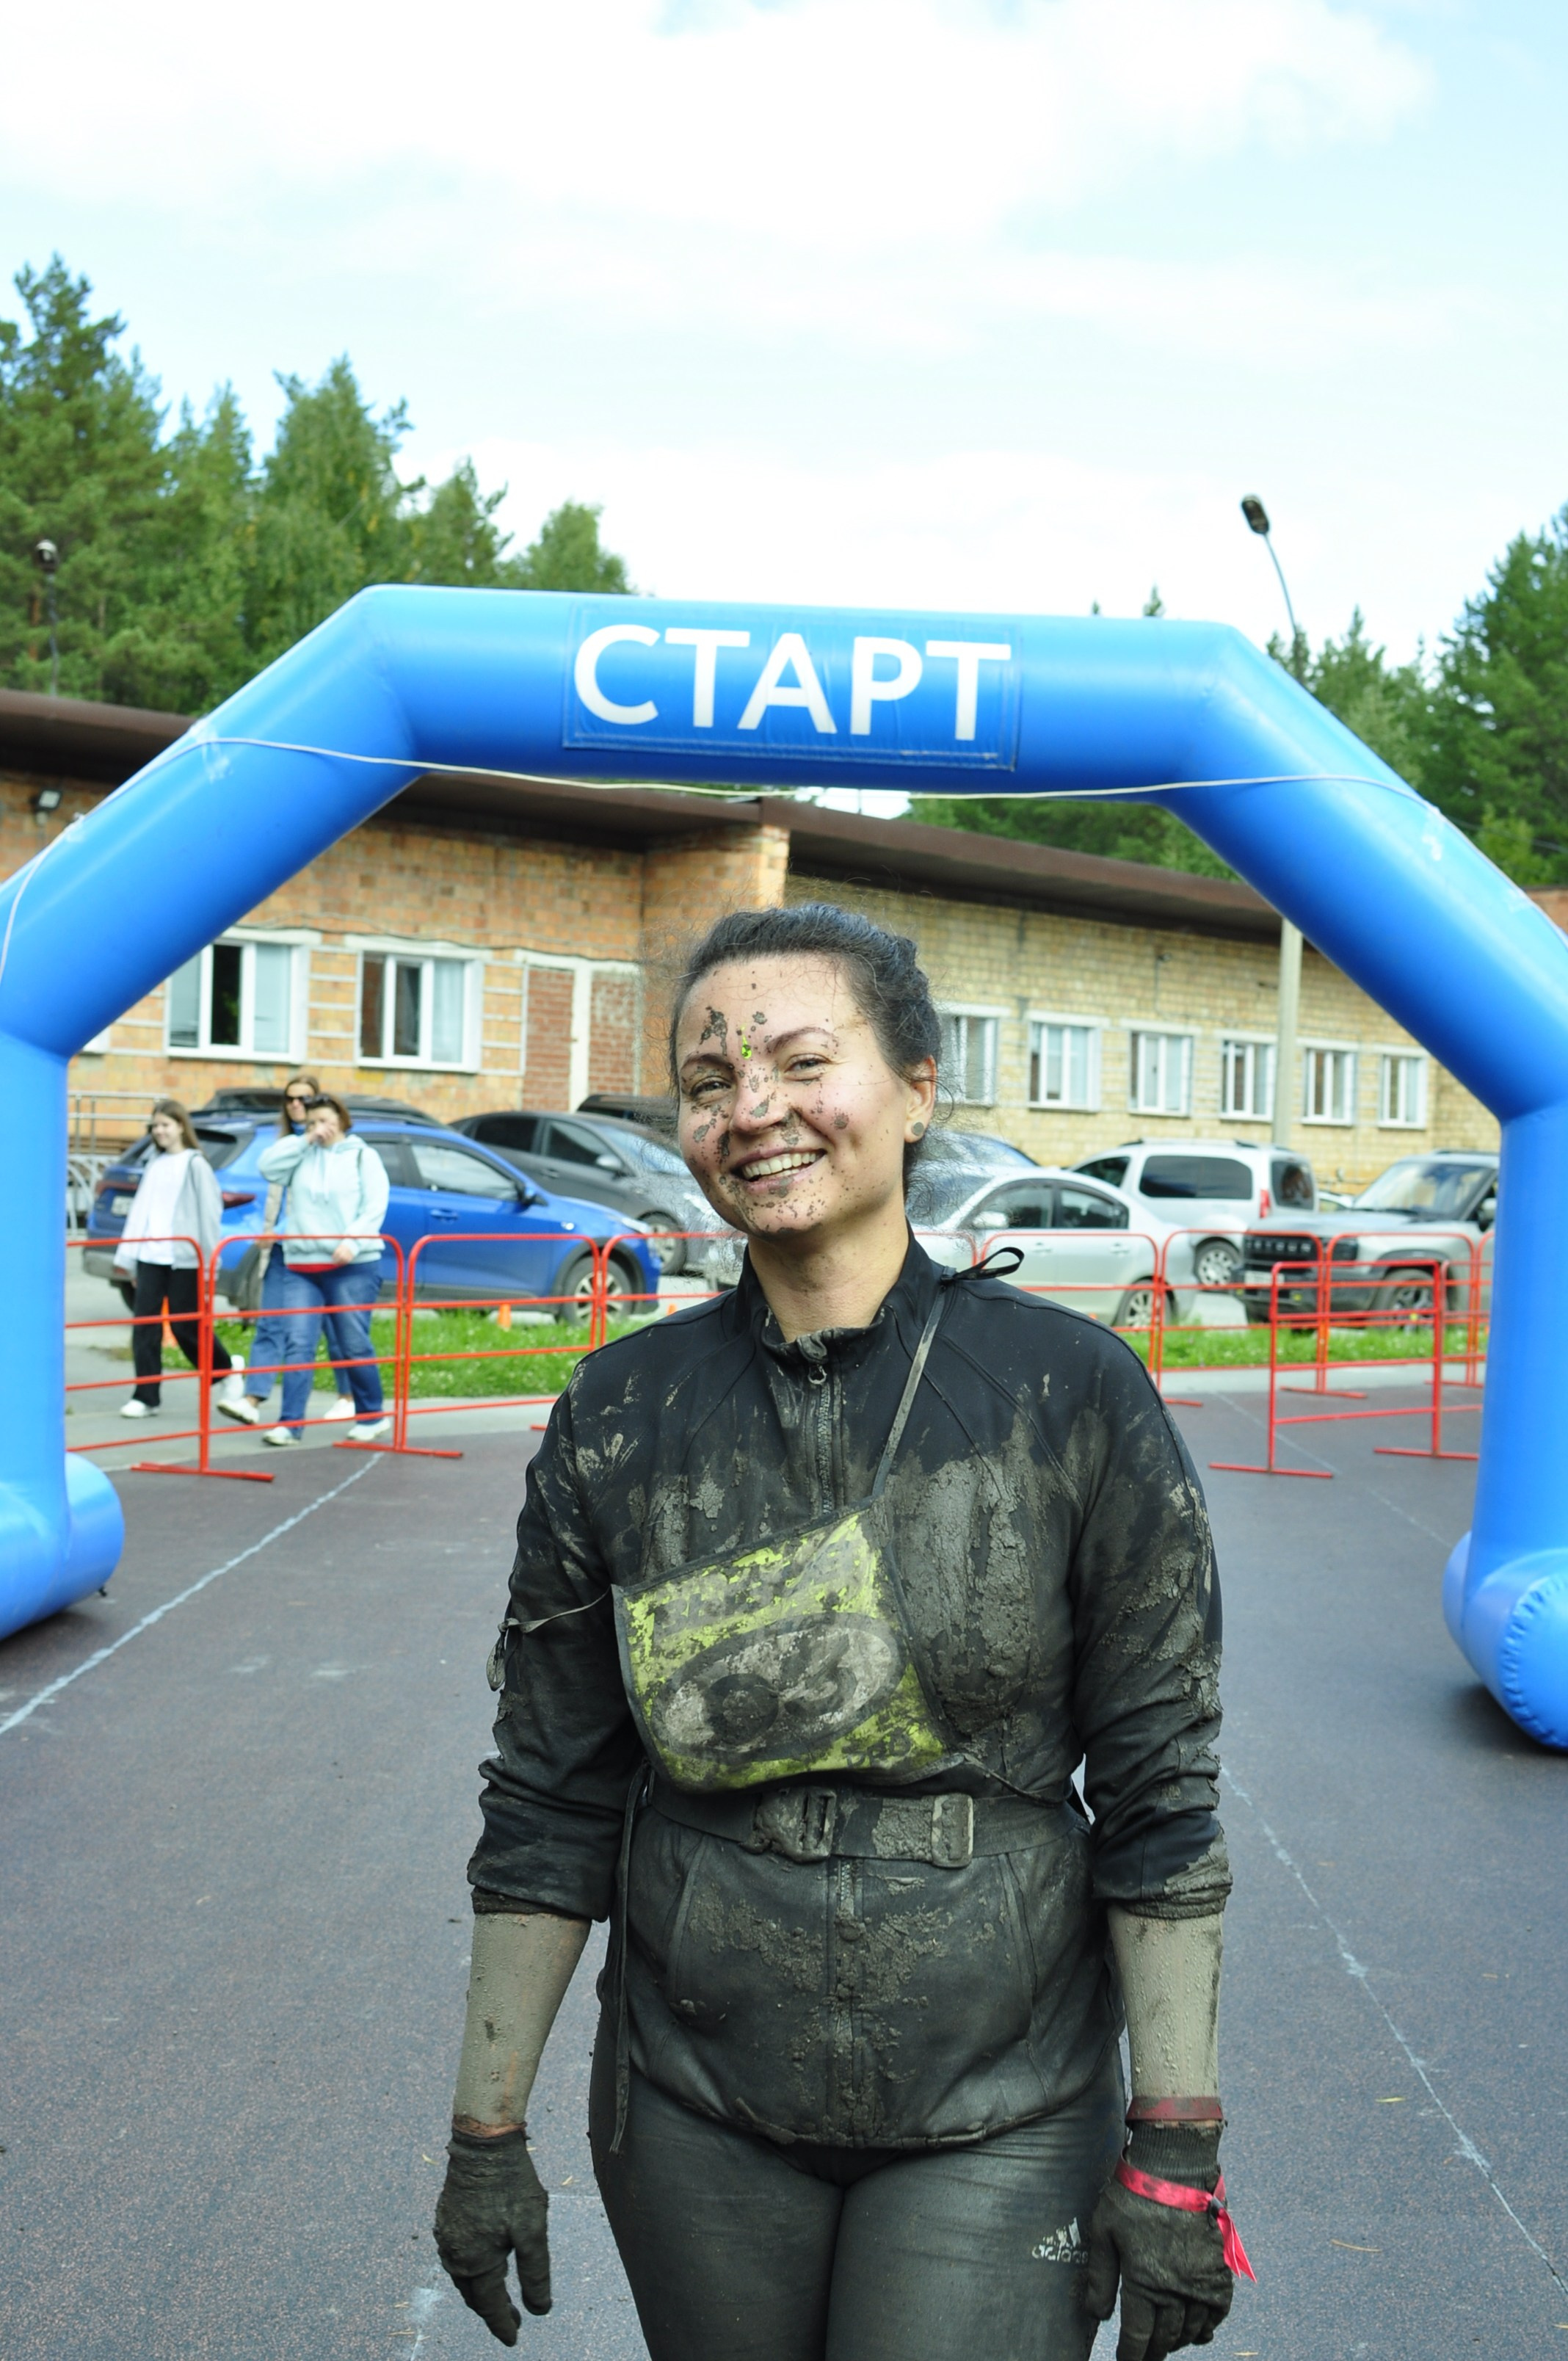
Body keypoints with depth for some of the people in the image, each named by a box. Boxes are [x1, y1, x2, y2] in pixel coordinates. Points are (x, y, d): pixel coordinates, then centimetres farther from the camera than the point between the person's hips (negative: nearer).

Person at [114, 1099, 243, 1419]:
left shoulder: (195, 1164, -4)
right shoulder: (154, 1164, 15)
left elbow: (209, 1213, -6)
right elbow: (140, 1210, 16)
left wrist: (208, 1262, -11)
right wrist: (128, 1256, 12)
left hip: (183, 1258, -6)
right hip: (150, 1257, 6)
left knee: (187, 1326, 1)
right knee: (144, 1325, 0)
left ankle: (228, 1372, 23)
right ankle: (145, 1396, 4)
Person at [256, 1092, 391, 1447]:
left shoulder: (362, 1156, 6)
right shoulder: (301, 1155, 14)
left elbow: (375, 1208, -4)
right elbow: (268, 1166, -2)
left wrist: (352, 1242, -18)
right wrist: (305, 1140, -2)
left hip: (352, 1268, -3)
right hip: (300, 1268, 3)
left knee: (353, 1346, 1)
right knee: (297, 1345, -6)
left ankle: (373, 1416, 18)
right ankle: (290, 1424, -6)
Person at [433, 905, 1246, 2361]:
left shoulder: (1073, 1393, -11)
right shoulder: (619, 1419, -5)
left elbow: (1159, 1794, -7)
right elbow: (550, 1804, 1)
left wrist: (1176, 2152, -7)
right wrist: (486, 2132, 3)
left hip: (997, 2115, -2)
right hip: (694, 2108, 2)